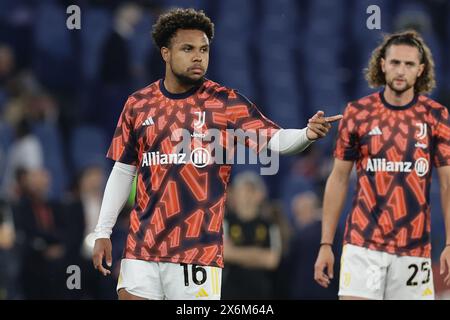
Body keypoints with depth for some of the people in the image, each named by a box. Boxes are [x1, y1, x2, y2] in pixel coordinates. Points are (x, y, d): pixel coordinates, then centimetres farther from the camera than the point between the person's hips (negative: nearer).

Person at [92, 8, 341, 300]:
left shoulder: (225, 102, -1)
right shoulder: (138, 105, 7)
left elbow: (273, 139, -12)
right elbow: (123, 171, 13)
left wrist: (307, 134, -33)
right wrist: (103, 232, 10)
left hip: (199, 249, -3)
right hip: (141, 246, 3)